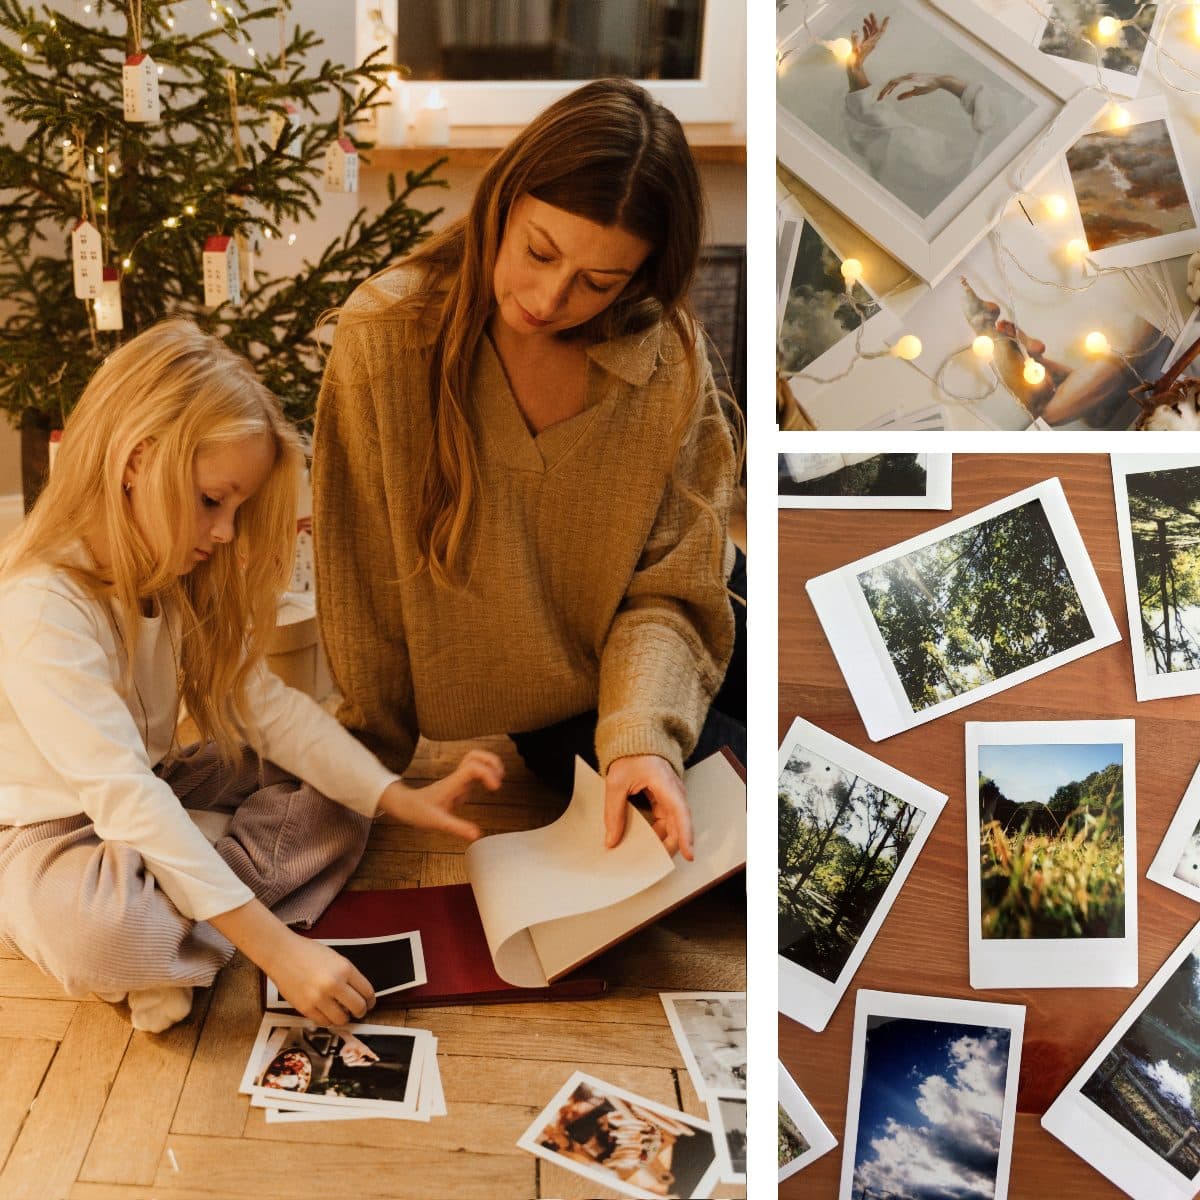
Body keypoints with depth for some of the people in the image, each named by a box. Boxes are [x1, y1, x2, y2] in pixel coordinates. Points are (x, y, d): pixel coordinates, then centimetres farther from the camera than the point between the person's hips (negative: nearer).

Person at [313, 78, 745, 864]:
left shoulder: (671, 357, -15)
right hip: (519, 714, -3)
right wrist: (381, 778, -4)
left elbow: (668, 590, -14)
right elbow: (365, 594, -13)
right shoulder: (386, 341, -22)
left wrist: (644, 734, -32)